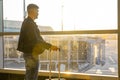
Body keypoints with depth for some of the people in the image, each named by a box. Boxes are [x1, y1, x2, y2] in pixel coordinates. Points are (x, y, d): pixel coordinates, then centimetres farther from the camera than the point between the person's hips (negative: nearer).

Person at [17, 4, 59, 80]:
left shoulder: (28, 22, 14)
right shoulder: (29, 23, -18)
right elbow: (35, 40, -25)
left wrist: (48, 46, 20)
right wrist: (50, 46, -21)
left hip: (31, 53, 10)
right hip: (31, 54, -10)